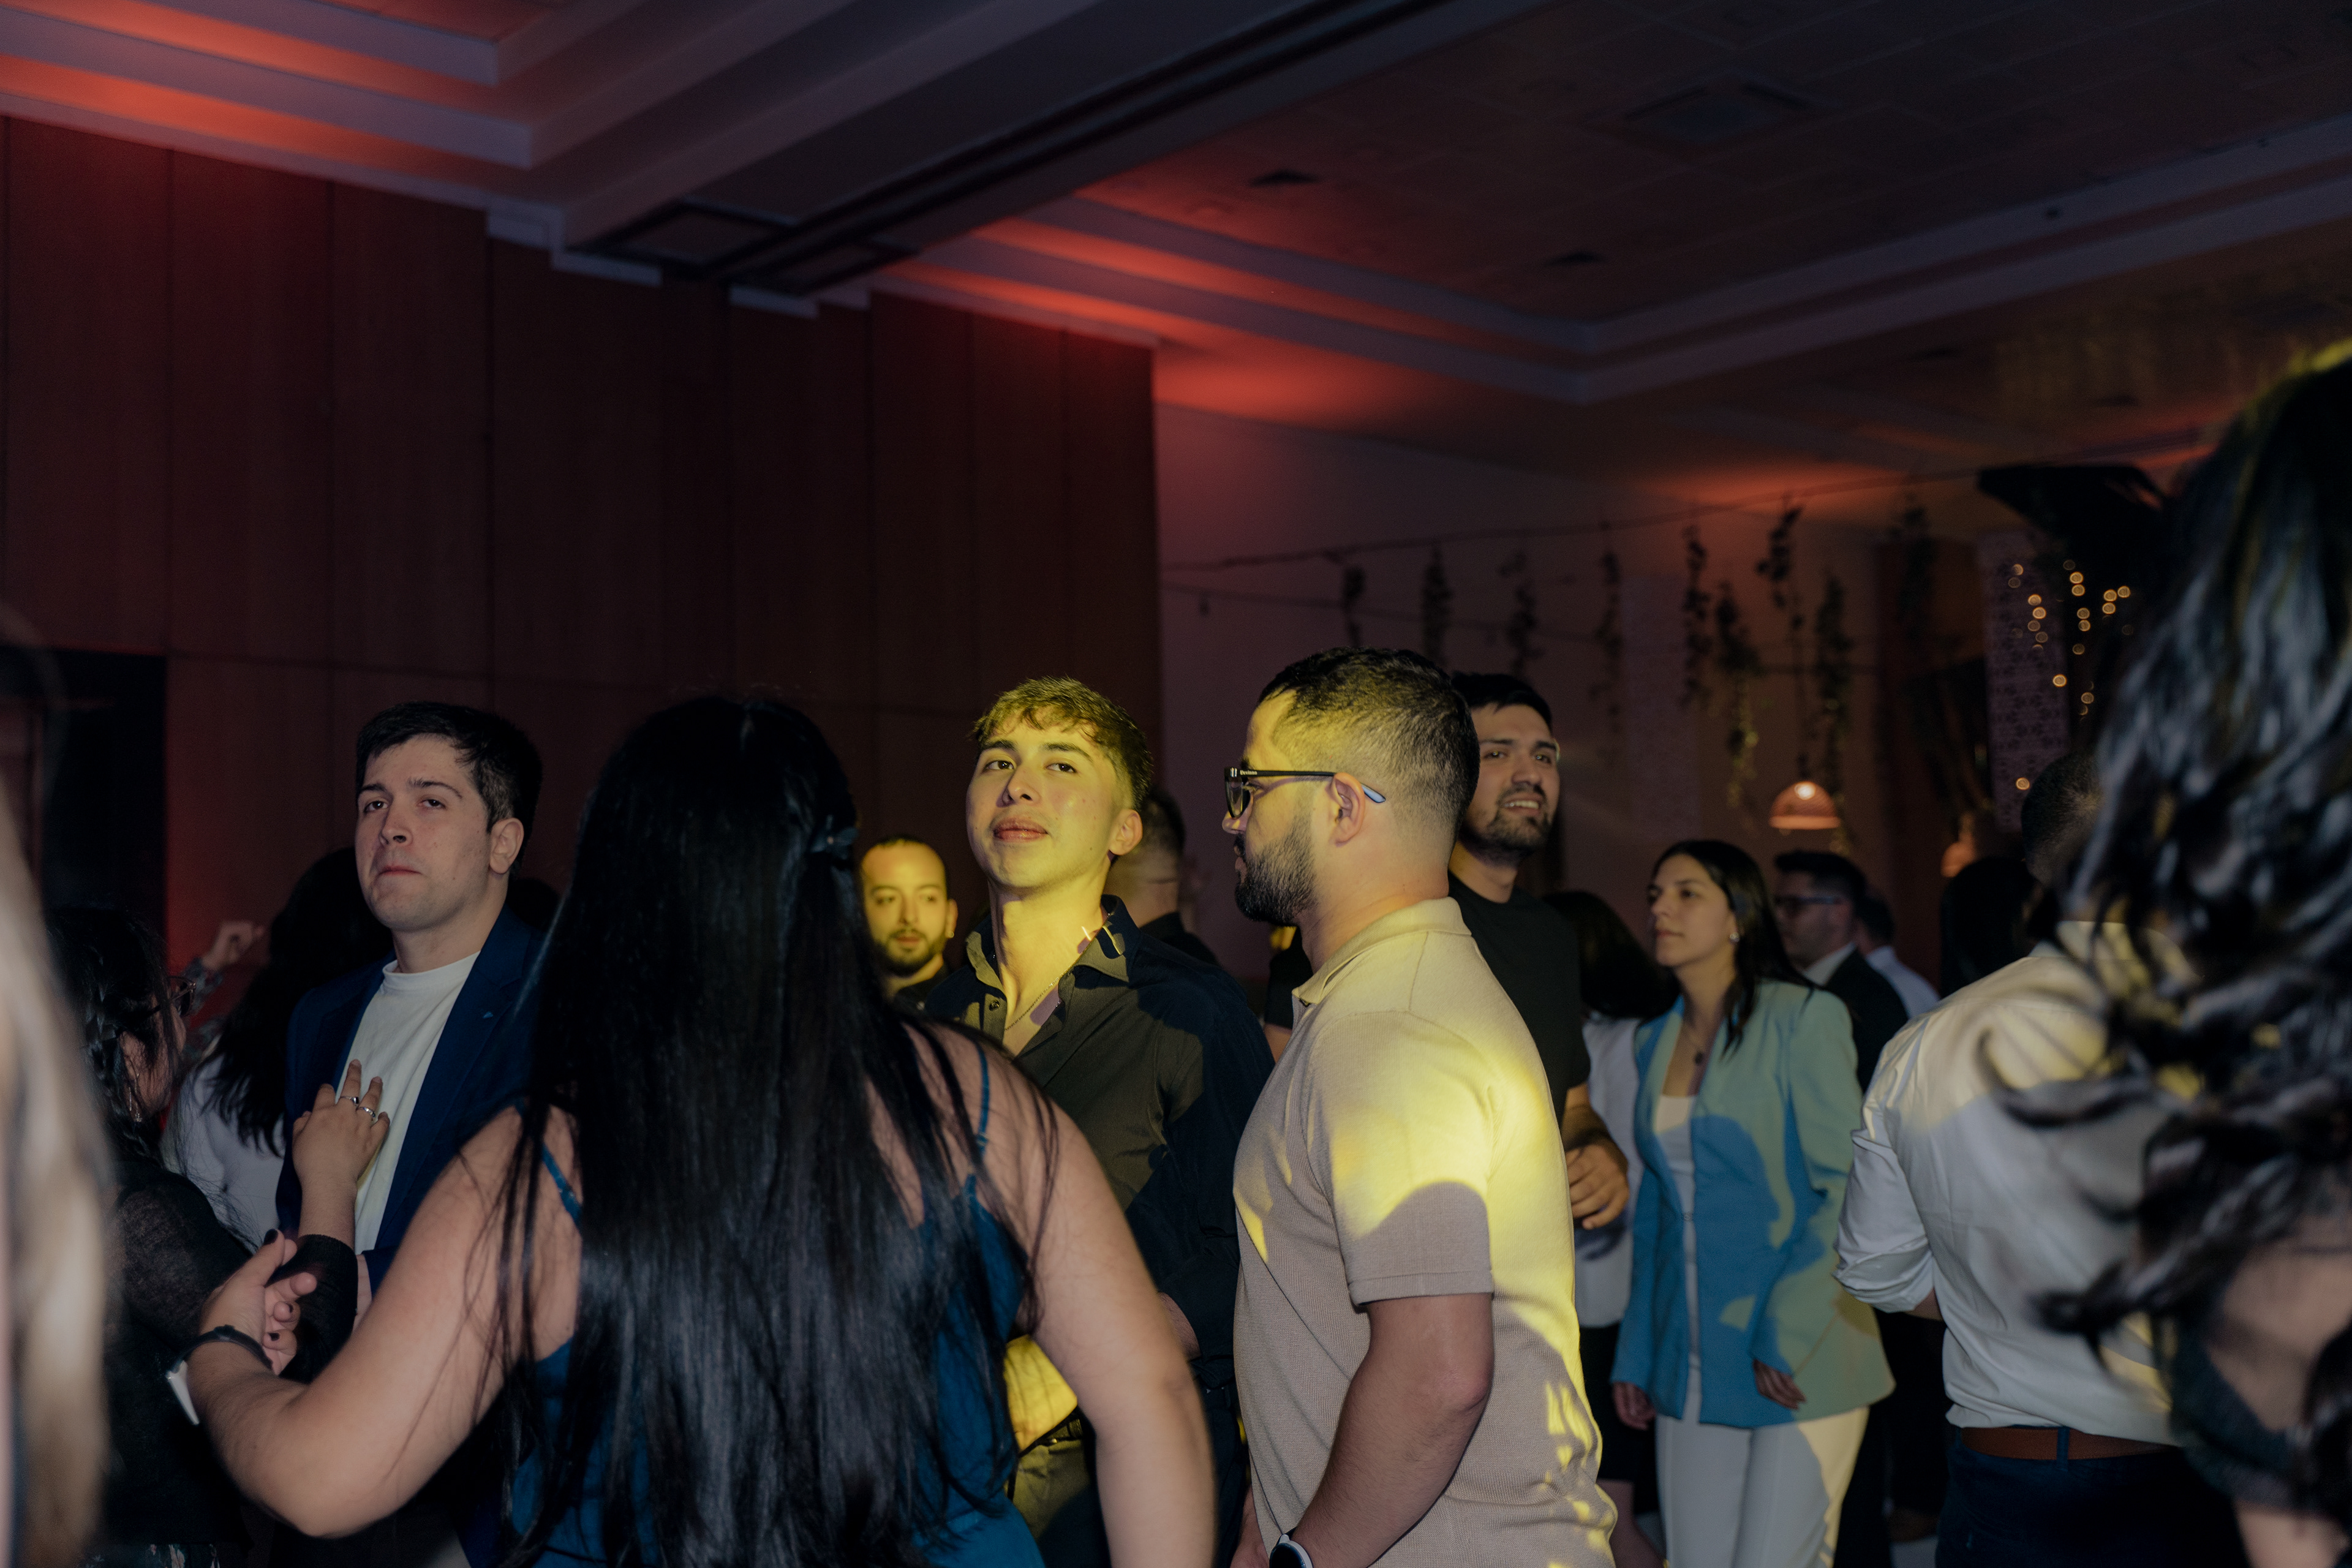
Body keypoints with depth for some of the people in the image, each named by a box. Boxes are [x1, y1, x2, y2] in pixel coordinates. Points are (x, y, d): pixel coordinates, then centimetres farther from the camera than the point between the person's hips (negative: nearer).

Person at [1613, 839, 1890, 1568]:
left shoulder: (1803, 1018, -7)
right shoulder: (1655, 1043, 12)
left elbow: (1847, 1188, -10)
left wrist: (1788, 1334, -16)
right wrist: (1637, 1354, 13)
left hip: (1799, 1366, -5)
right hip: (1691, 1369, 6)